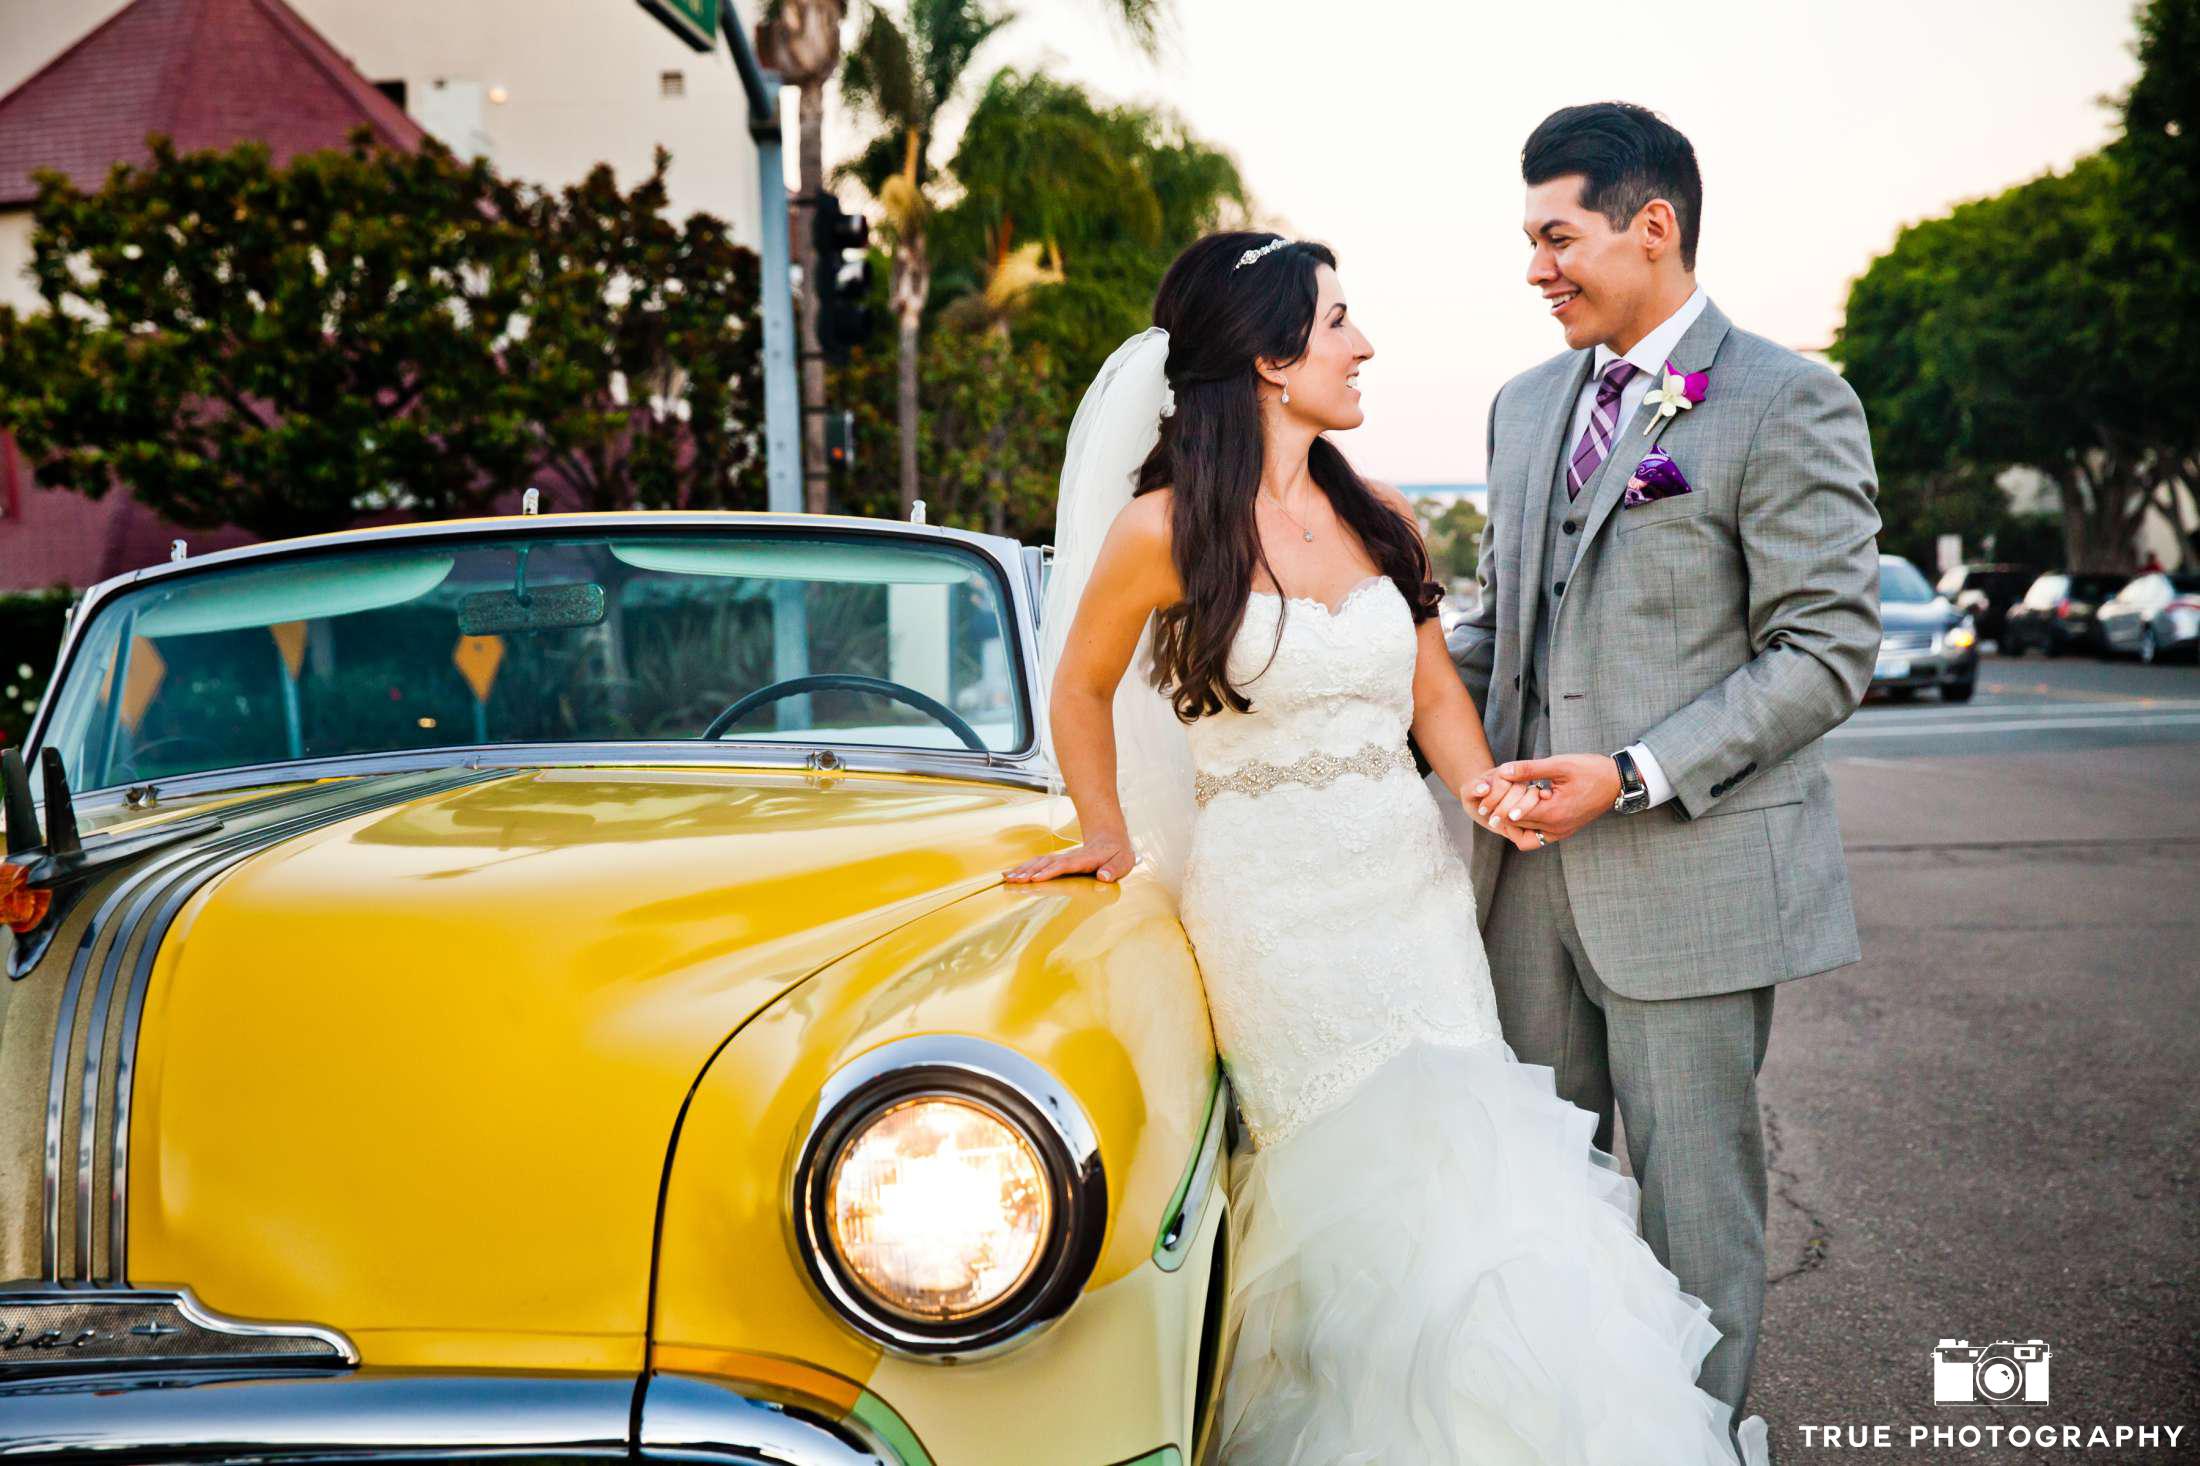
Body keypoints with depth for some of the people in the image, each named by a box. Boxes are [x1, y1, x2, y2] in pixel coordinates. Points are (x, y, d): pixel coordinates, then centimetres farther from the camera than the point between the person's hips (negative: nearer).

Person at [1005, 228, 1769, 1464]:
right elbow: (1082, 689, 6)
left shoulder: (1380, 517, 7)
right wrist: (1110, 839, 6)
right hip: (1274, 906, -4)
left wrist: (1485, 783, -6)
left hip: (1413, 888, 4)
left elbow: (1435, 690, 12)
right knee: (1362, 1188, 1)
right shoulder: (1165, 530, -9)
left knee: (1461, 1161, 1)